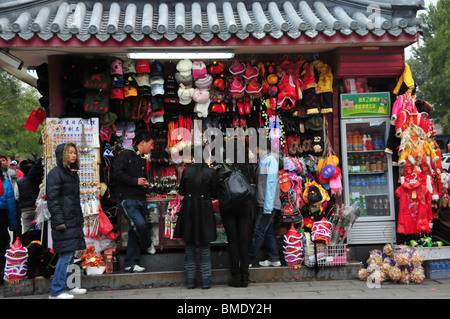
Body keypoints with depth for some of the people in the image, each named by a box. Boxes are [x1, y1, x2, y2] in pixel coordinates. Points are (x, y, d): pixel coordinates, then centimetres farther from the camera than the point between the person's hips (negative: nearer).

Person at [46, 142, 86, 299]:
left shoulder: (73, 173, 18)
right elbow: (52, 199, -15)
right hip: (64, 221, -9)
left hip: (74, 220, 9)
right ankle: (56, 290, -1)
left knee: (71, 254, 12)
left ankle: (68, 286, 21)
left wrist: (80, 218, 22)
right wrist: (59, 221, -20)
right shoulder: (55, 173, -9)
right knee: (66, 254, -9)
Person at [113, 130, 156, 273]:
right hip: (128, 199, -8)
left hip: (140, 200, 8)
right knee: (139, 224, -22)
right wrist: (135, 181, -14)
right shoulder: (126, 154, -6)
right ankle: (147, 244, 9)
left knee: (135, 231, 5)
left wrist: (145, 184, 9)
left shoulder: (142, 160, 20)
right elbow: (117, 173, -16)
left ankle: (130, 264, 10)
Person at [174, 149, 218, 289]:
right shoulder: (211, 172, -8)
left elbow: (181, 191, 5)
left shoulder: (186, 171, -3)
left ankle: (190, 282, 13)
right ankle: (205, 282, 10)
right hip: (205, 210, -1)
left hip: (188, 210, 1)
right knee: (205, 247, 8)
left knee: (189, 246, 10)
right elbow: (215, 194, -2)